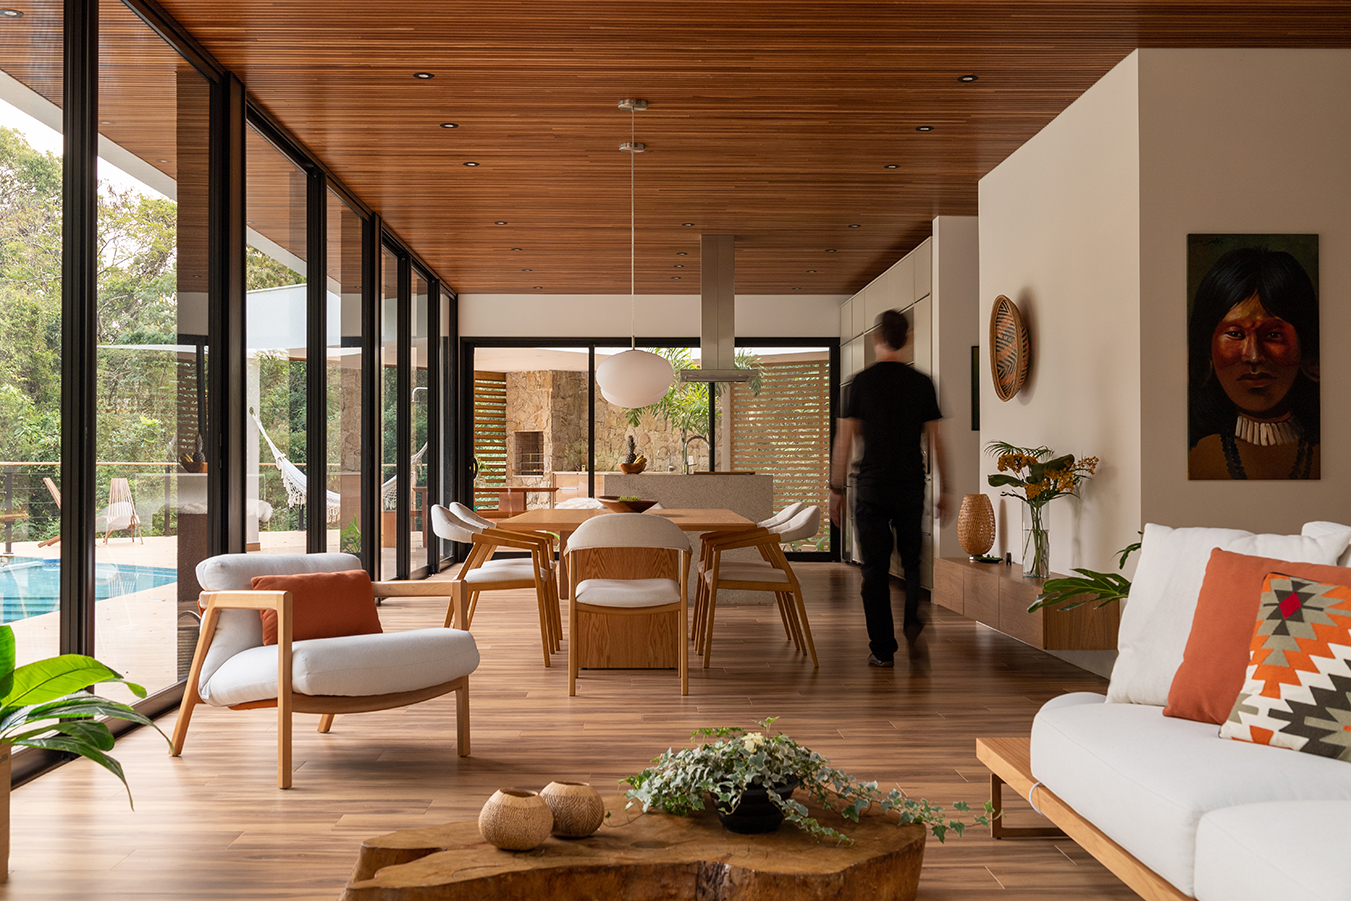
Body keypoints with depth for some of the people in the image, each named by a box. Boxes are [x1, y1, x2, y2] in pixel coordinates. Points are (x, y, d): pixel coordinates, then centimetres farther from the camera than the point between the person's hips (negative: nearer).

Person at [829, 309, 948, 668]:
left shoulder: (862, 382, -4)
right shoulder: (922, 383, 2)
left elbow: (844, 440, -5)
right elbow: (935, 440, 4)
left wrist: (836, 490, 2)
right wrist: (943, 490, 11)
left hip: (872, 488, -2)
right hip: (911, 487, 2)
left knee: (875, 569, 4)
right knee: (912, 560, 19)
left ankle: (883, 649, 7)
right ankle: (912, 620, -4)